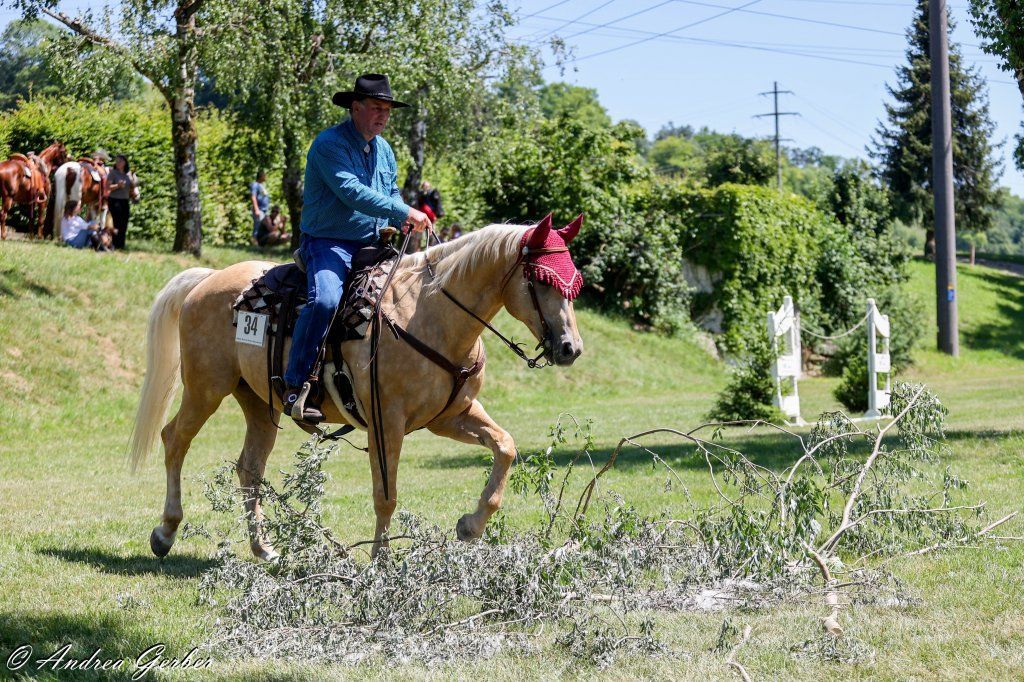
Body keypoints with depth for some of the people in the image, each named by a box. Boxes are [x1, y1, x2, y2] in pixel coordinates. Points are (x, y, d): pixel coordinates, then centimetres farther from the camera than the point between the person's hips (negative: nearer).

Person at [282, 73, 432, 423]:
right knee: (325, 300, -34)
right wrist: (403, 212, -29)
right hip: (328, 243, -8)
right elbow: (351, 192, -24)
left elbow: (392, 193, 26)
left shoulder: (384, 149, 15)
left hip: (372, 246, 8)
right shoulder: (329, 144, -11)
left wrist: (394, 223, 2)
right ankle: (296, 387, -27)